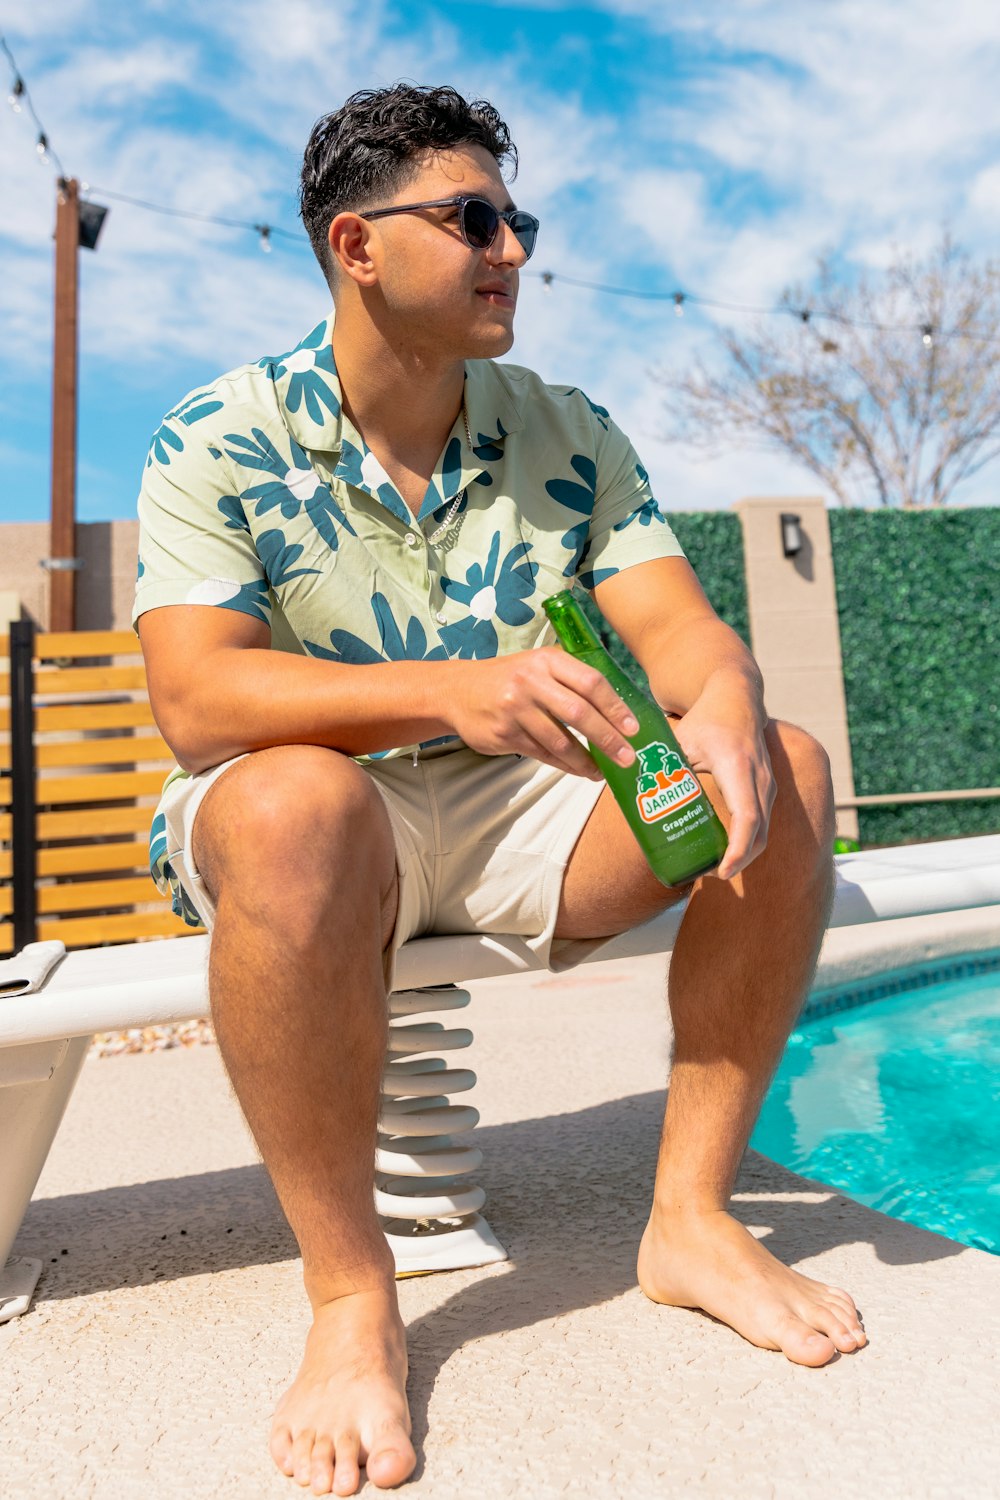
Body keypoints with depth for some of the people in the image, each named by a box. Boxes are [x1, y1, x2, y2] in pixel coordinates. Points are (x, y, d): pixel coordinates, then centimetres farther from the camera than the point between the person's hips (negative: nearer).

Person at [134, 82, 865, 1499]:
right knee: (293, 805, -37)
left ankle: (692, 1217, -6)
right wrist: (449, 691, -33)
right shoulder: (221, 441, -6)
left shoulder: (569, 435, 6)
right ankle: (350, 1293, -16)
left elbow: (683, 625, -2)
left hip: (518, 809, 4)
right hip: (324, 830, -3)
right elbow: (194, 700, -18)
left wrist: (722, 702, -27)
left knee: (785, 768, -13)